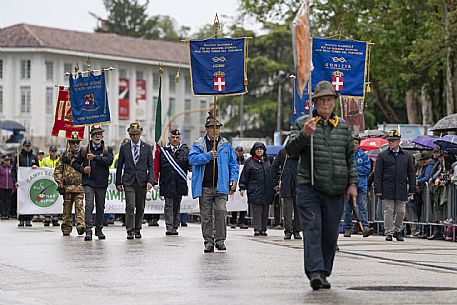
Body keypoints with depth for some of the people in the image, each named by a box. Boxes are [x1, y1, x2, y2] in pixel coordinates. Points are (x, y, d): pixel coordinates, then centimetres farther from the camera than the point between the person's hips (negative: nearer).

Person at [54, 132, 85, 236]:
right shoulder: (65, 156, 7)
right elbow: (57, 171, 5)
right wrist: (60, 184, -4)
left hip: (80, 187, 0)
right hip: (67, 187, 0)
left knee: (79, 206, -13)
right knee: (67, 208, 5)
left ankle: (80, 226, -22)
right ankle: (66, 228, 13)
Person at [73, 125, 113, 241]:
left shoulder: (107, 149, 6)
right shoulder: (84, 150, 8)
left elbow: (109, 161, -12)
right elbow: (75, 163, 14)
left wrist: (95, 157, -18)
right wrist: (83, 169, -5)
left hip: (102, 182, 1)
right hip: (88, 182, -1)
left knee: (100, 207, 9)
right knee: (89, 205, -14)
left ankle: (99, 230, 22)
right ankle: (88, 231, -16)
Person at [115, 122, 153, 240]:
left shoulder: (147, 148, 6)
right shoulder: (124, 147, 7)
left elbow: (151, 166, 5)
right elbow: (119, 166, 10)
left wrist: (150, 181, -8)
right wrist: (118, 182, 6)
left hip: (142, 182, 1)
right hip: (128, 182, -1)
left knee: (140, 208, 6)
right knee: (130, 206, -12)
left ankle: (137, 230, 17)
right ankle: (130, 231, -10)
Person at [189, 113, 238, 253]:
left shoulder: (225, 144, 11)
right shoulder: (198, 144, 7)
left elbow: (233, 163, 14)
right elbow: (192, 158, -8)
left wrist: (233, 179, 3)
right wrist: (208, 156, -17)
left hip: (221, 185, 0)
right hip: (204, 187, 0)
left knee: (221, 211, -12)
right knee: (206, 215, 3)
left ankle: (220, 240, -2)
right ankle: (208, 241, 11)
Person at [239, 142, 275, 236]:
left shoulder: (268, 160, 15)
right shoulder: (249, 162, 3)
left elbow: (273, 173, 24)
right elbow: (244, 176, 4)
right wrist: (242, 187, -2)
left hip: (267, 191, 4)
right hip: (255, 191, -4)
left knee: (265, 211, 5)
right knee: (256, 211, -8)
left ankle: (263, 229, 11)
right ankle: (257, 229, -7)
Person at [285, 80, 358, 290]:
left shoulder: (343, 126, 16)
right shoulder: (302, 123, 6)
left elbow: (350, 158, 19)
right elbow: (290, 150, -4)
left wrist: (352, 183, 11)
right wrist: (304, 134, -21)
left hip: (335, 191, 3)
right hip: (309, 188, -3)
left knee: (330, 234, 5)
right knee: (312, 229, -14)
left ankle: (324, 273, 15)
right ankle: (315, 272, -21)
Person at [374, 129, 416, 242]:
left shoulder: (407, 156, 10)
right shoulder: (382, 156, 4)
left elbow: (411, 173, 11)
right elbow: (378, 174, 2)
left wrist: (412, 189, 5)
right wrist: (378, 189, -5)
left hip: (401, 189, 2)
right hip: (387, 189, -2)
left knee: (401, 211, 4)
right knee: (388, 211, -2)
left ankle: (397, 230, 20)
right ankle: (389, 232, 4)